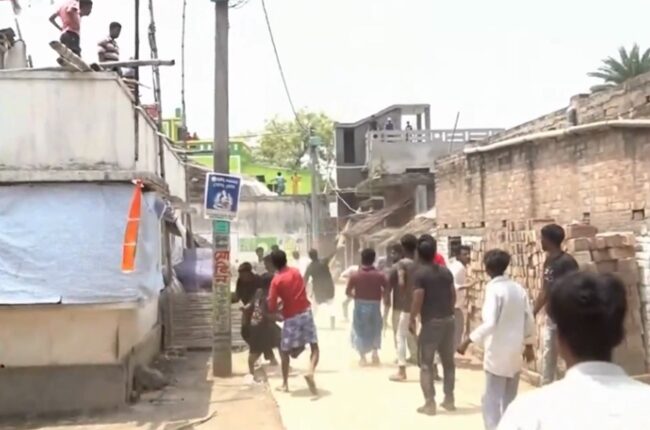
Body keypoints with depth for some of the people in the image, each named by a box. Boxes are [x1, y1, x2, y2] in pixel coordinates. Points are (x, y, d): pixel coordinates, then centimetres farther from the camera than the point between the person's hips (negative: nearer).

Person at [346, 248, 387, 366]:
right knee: (375, 330, 20)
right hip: (375, 306, 1)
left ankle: (362, 357, 8)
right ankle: (375, 354, 12)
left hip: (360, 306, -1)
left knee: (360, 331, 11)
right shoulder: (380, 275, -9)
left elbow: (348, 292, -4)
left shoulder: (355, 276, -9)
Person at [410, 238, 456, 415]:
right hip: (448, 320, 6)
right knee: (448, 361, 15)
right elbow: (453, 295, 11)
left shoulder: (419, 273, -10)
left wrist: (412, 319, -4)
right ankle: (449, 400, 22)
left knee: (426, 364, 2)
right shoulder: (446, 271, 8)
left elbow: (418, 299, -15)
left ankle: (430, 404, 0)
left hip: (431, 322, -6)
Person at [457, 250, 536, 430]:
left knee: (493, 400, 1)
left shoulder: (494, 289, -16)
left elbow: (489, 324, -25)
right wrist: (529, 345, 20)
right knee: (509, 399, 17)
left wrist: (467, 342, -20)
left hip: (497, 352, -7)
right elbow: (529, 321, 8)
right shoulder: (519, 289, 3)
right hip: (515, 351, 7)